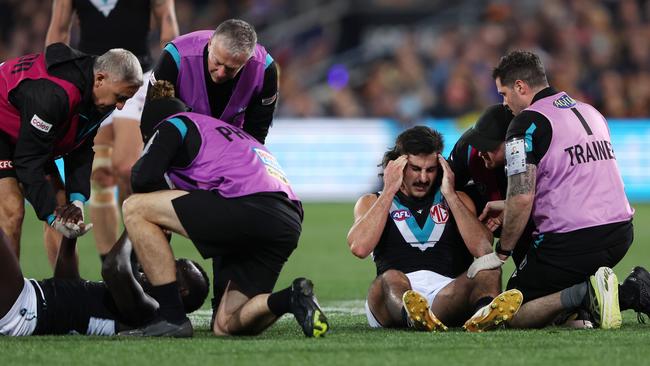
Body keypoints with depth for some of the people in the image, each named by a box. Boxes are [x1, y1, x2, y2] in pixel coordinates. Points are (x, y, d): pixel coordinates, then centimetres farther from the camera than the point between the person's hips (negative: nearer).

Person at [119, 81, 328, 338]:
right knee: (226, 326, 16)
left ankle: (172, 317, -3)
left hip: (247, 206, -8)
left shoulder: (174, 124, 14)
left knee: (135, 208, 3)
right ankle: (292, 298, -9)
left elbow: (143, 178, 0)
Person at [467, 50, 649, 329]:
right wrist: (506, 209, 31)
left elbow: (522, 198, -15)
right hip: (620, 234, 7)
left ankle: (584, 295, -19)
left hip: (570, 241, -7)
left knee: (513, 315, 5)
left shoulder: (527, 122, -7)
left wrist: (501, 253, -3)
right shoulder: (590, 112, 18)